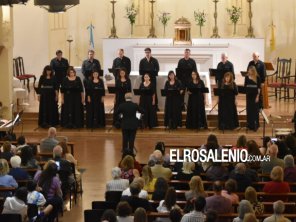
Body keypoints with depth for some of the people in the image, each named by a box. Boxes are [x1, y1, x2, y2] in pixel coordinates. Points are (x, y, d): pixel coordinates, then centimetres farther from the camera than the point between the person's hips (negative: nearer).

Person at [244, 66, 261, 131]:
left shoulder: (257, 78, -4)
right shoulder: (247, 77, 3)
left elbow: (259, 87, -5)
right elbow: (245, 86, 7)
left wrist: (257, 96, -10)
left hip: (255, 95, -3)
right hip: (248, 95, 3)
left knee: (255, 110, -2)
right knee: (249, 110, 5)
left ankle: (255, 125, 3)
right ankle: (250, 125, 13)